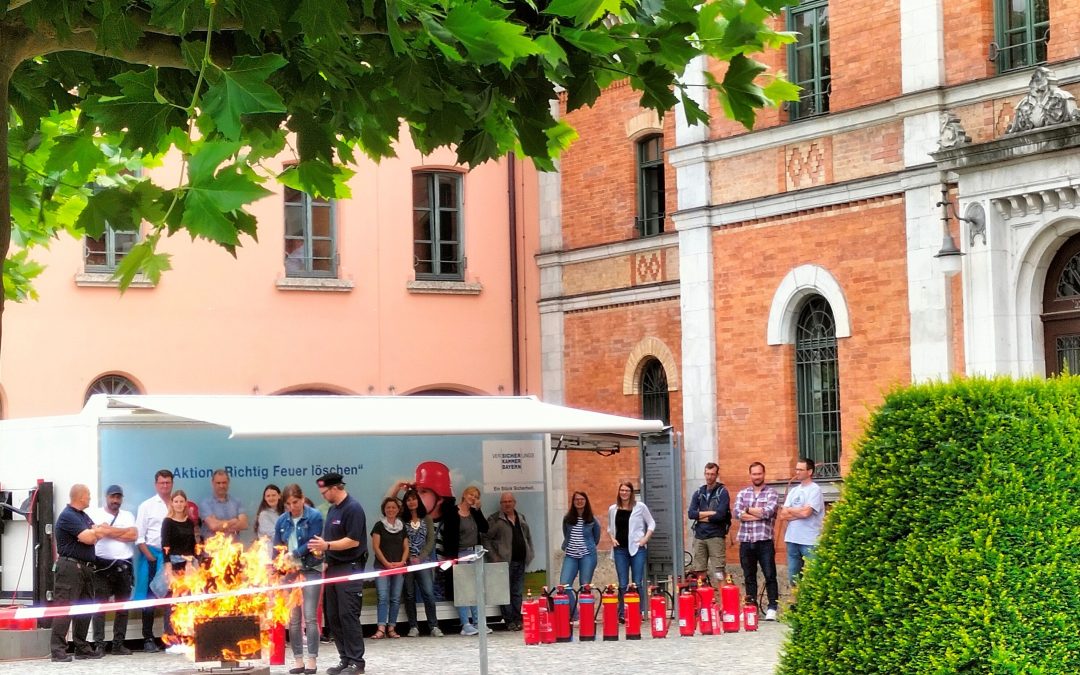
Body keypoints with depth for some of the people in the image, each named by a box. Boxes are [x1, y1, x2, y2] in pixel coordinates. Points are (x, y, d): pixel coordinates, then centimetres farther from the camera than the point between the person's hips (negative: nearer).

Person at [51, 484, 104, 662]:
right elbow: (88, 537, -18)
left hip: (85, 567, 9)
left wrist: (93, 533, -10)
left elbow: (96, 536, 13)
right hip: (70, 566, -9)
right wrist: (95, 532, 4)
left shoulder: (83, 515, 18)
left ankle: (82, 647, 17)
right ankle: (58, 650, -12)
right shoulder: (68, 516, -12)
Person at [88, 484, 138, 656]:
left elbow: (134, 535, -2)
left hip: (124, 566, 3)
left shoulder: (128, 516, 15)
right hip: (102, 566, -3)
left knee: (123, 606, 4)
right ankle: (99, 644, -5)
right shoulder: (95, 514, 7)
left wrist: (109, 531, -4)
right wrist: (122, 532, -8)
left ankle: (118, 644, 9)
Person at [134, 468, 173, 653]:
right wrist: (150, 557, -8)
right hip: (153, 554, -2)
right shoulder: (147, 506, 4)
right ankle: (148, 639, 4)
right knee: (150, 598, 1)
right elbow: (139, 536, 0)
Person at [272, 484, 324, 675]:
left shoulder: (314, 516, -5)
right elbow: (277, 546, 8)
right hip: (289, 572, 4)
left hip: (311, 570, -4)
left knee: (310, 617, -6)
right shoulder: (282, 520, 7)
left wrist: (293, 555, -17)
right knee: (292, 618, 4)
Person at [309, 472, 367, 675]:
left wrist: (327, 545, -19)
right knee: (334, 617, 8)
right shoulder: (332, 509, 16)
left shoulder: (353, 508, -11)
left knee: (348, 616, -9)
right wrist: (321, 547, 8)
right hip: (334, 567, 9)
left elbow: (353, 541, -18)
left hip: (350, 568, -9)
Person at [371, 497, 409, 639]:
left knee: (396, 598, 2)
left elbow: (406, 547, 13)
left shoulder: (402, 527, 14)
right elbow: (376, 547, -3)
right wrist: (386, 563, -12)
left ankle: (391, 628, 6)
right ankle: (381, 628, -17)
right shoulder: (379, 526, 3)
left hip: (398, 567, 4)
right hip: (382, 566, -4)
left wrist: (402, 561, -5)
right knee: (383, 597, -12)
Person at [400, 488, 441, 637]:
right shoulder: (403, 520, 5)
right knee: (409, 595, 2)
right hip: (407, 562, 0)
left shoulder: (427, 519, 8)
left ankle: (434, 626, -6)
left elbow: (431, 541, 3)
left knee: (429, 593, -9)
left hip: (423, 561, 0)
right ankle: (413, 627, 6)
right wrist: (409, 558, -10)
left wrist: (420, 557, -7)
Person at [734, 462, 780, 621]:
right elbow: (737, 513, -4)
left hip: (764, 540, -3)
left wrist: (747, 510, -4)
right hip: (745, 541, 3)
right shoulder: (742, 493, 13)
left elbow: (768, 512, -15)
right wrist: (759, 514, -10)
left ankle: (772, 608, 1)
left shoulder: (771, 493, 3)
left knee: (770, 576, -3)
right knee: (749, 577, 10)